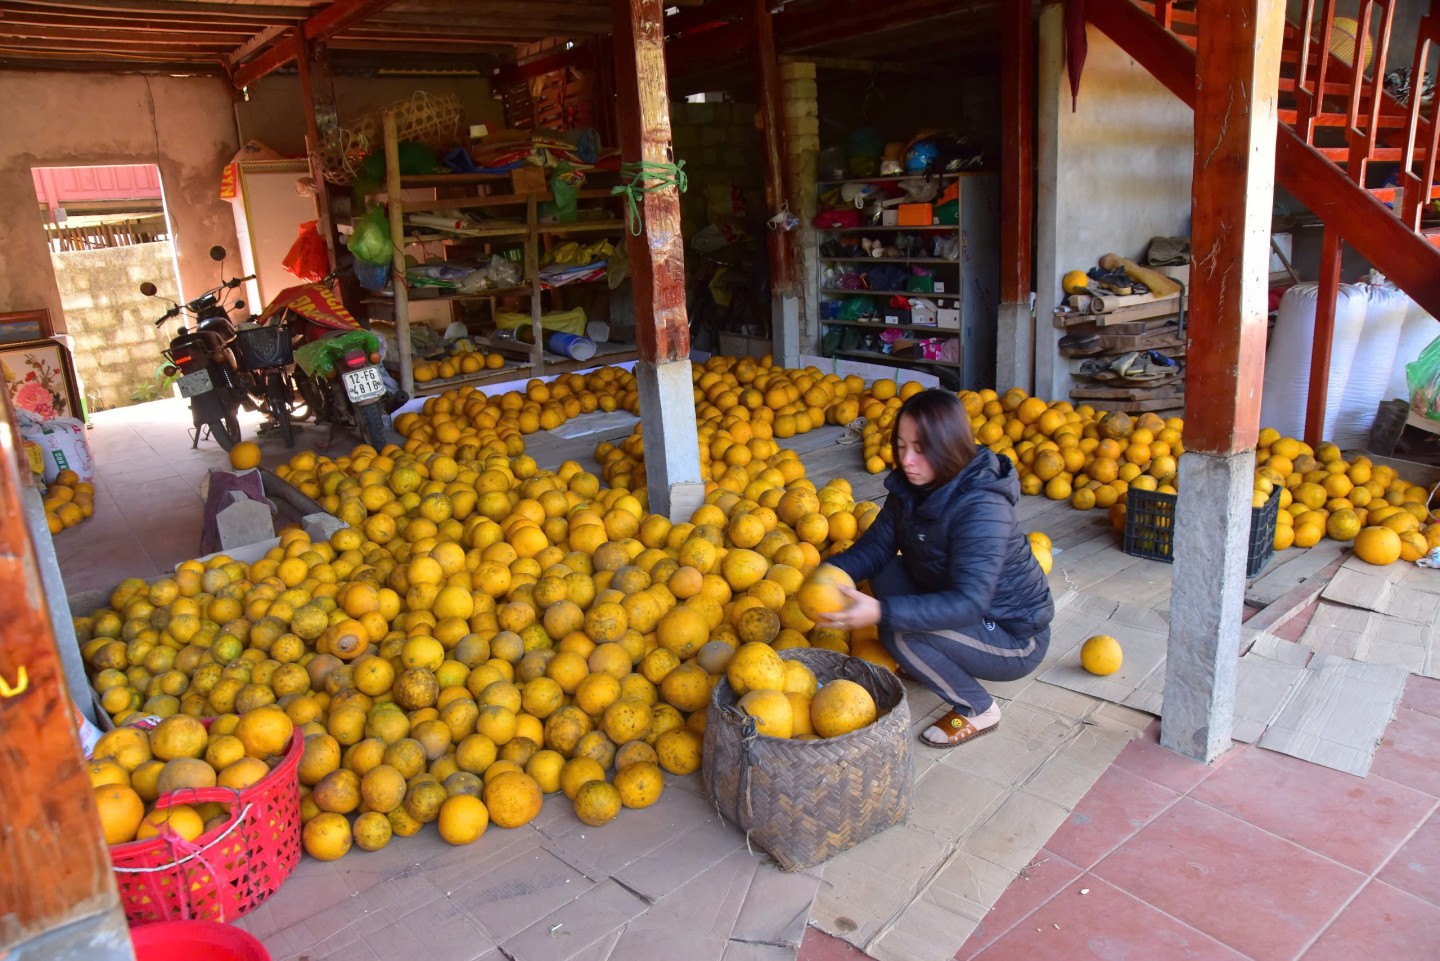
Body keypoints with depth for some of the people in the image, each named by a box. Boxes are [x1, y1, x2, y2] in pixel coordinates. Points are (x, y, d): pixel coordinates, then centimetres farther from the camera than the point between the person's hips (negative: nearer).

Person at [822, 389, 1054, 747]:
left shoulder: (982, 508, -31)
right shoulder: (910, 489, -6)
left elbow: (968, 604, -38)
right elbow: (876, 545, -4)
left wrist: (882, 611, -48)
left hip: (1015, 639, -8)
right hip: (970, 618, 8)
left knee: (899, 633, -26)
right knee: (884, 572, -6)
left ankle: (977, 710, -3)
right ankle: (921, 663, 11)